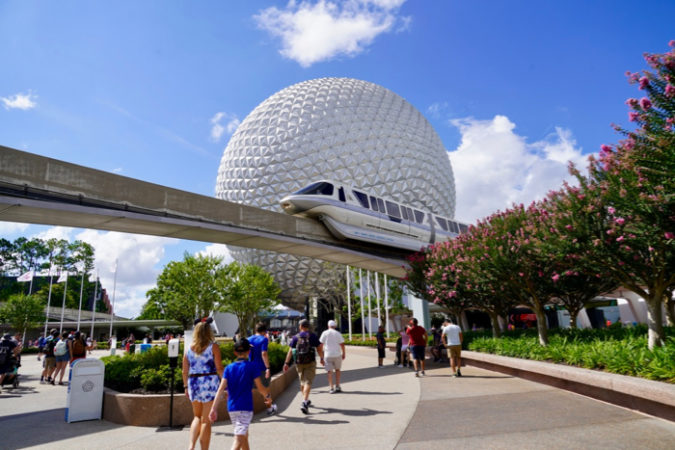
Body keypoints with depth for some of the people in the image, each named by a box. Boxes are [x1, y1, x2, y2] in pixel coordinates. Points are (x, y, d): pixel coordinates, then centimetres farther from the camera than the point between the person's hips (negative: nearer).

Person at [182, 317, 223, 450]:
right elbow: (219, 369, -10)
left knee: (197, 417, 21)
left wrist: (186, 387, 19)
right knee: (206, 420, 4)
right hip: (210, 382, -4)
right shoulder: (213, 347, -6)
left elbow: (185, 371, 8)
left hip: (193, 383, 4)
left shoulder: (189, 348, 6)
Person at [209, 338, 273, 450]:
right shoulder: (252, 367, -6)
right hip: (245, 407, -5)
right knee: (239, 438, -8)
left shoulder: (229, 368, 4)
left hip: (231, 408, 5)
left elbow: (221, 389, -4)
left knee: (244, 435, 23)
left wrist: (214, 408, -4)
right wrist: (268, 396, 13)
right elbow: (260, 388, -5)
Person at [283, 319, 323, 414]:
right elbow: (319, 349, 0)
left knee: (302, 381, 19)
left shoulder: (296, 337, 2)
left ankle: (306, 400, 34)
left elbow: (290, 351, -2)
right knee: (308, 382, -5)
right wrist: (322, 358, 16)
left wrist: (286, 363, 0)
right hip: (310, 362, -2)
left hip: (299, 362, 3)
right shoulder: (313, 336, -2)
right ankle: (304, 403, -20)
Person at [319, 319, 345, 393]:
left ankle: (332, 388, 0)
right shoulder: (338, 333, 1)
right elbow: (342, 344, 0)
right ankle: (337, 386, 13)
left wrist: (321, 357, 2)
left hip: (327, 355, 0)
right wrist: (343, 353, 15)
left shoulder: (324, 333, 1)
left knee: (329, 371, 5)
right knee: (337, 370, 17)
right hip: (337, 354, 1)